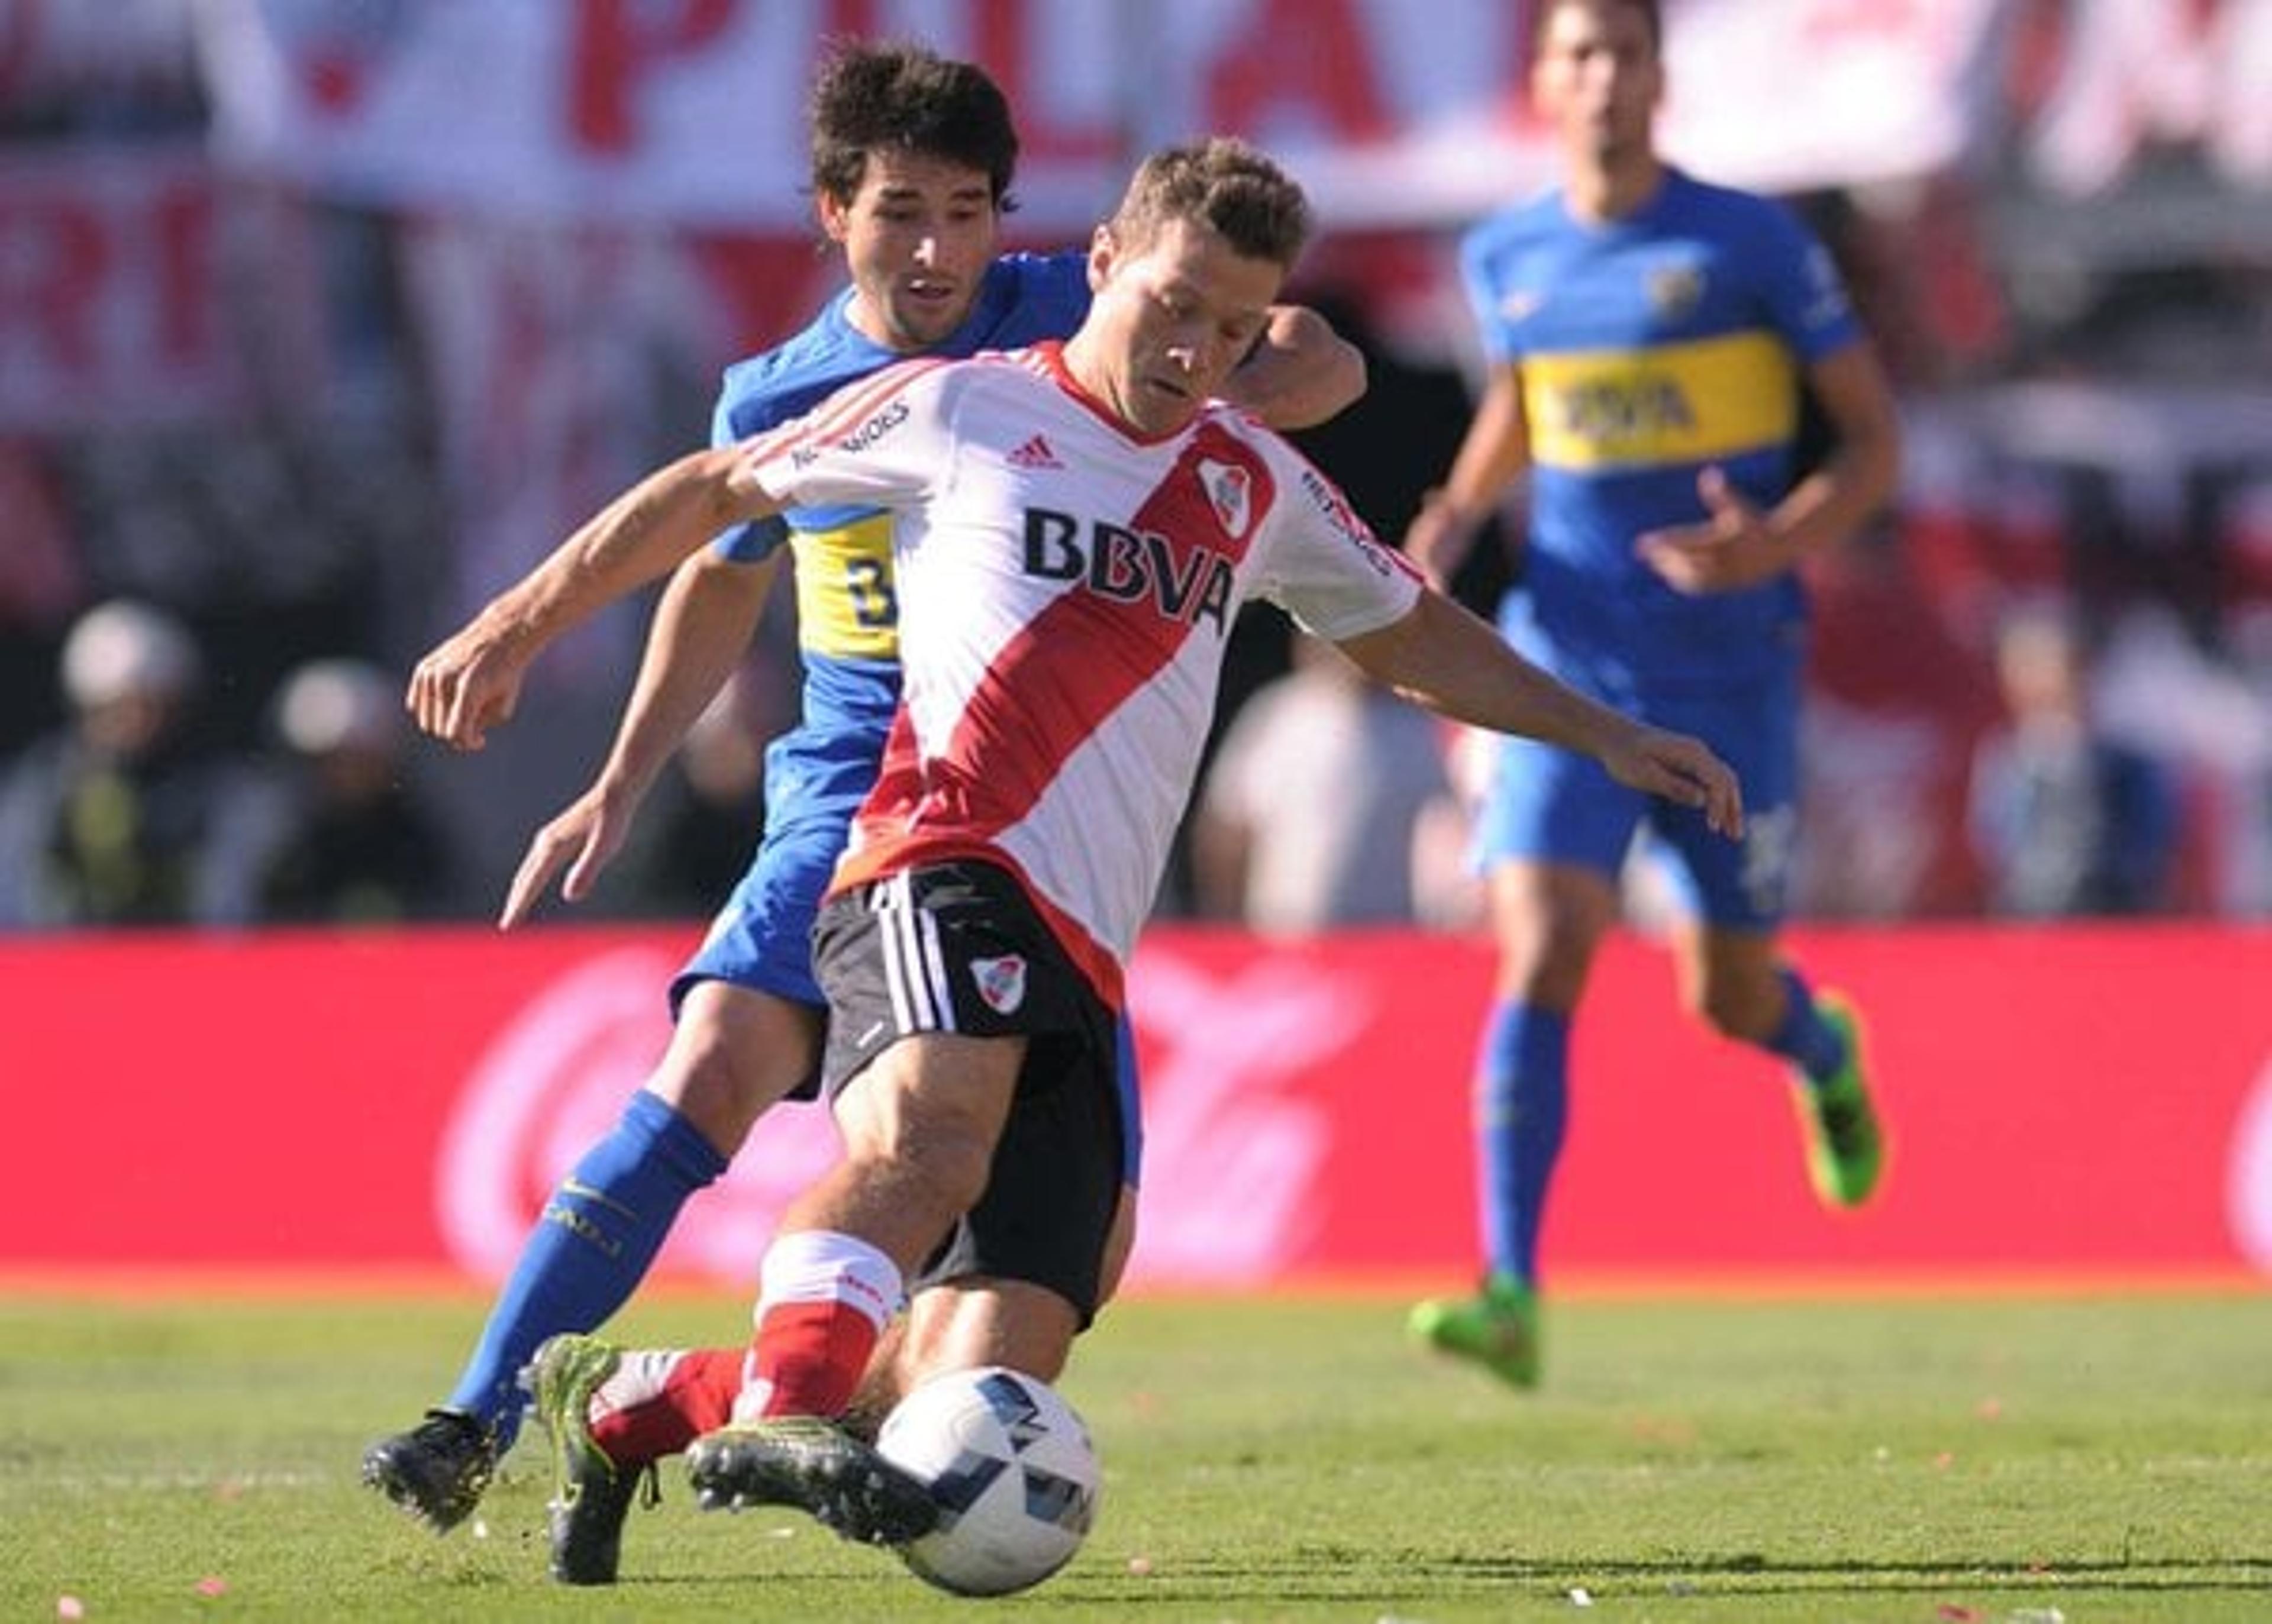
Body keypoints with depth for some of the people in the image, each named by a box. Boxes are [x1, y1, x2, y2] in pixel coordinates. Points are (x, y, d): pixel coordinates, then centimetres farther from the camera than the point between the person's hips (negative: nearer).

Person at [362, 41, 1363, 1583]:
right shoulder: (780, 399, 5)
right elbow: (725, 572, 24)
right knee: (711, 1074, -23)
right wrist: (620, 789, 21)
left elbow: (1318, 364, -6)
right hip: (852, 799, 1)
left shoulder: (1068, 322, -2)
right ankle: (481, 1424, -22)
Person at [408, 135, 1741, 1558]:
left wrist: (1610, 739, 36)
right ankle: (779, 1415, -56)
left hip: (1073, 969, 5)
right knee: (937, 1127, -38)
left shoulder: (1255, 485, 25)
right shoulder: (960, 411, 10)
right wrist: (519, 628, 17)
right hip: (941, 876, -5)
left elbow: (1410, 633, 40)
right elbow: (717, 491, 19)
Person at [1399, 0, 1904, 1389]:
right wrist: (1452, 523, 6)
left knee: (1729, 998, 9)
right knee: (1540, 962, -16)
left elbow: (1875, 439, -4)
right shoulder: (1506, 261, 4)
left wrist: (1777, 544, -22)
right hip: (1570, 673, 2)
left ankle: (1823, 1050, 47)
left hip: (1731, 676, -2)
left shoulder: (1751, 244, -7)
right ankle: (1511, 1296, -18)